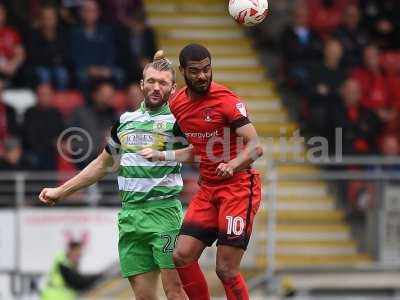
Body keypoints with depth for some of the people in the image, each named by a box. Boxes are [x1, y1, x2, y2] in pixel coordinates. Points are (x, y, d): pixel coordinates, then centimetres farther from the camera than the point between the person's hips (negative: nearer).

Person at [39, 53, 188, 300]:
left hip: (164, 212, -5)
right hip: (130, 213, 5)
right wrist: (61, 192, 29)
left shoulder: (176, 120, 0)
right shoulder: (125, 121, 16)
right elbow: (103, 164, 27)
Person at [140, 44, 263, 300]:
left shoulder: (226, 100, -13)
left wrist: (232, 165, -36)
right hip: (208, 189, 7)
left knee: (226, 270, -12)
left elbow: (255, 147, -19)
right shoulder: (178, 104, 8)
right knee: (182, 256, -1)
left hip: (238, 186, -7)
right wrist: (162, 156, 14)